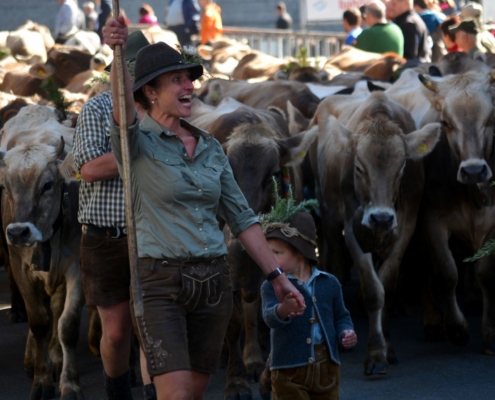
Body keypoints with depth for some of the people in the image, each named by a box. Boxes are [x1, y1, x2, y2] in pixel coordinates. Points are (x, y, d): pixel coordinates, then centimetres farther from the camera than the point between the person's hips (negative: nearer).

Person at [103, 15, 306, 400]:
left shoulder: (210, 148, 12)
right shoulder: (138, 142, -5)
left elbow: (241, 216, 14)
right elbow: (124, 112, -29)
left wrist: (277, 275, 9)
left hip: (213, 282, 6)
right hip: (159, 282, -6)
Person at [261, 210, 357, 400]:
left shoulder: (329, 283, 5)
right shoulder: (272, 286, -4)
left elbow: (340, 317, 16)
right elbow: (270, 318, -23)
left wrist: (346, 333, -6)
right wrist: (283, 310, -46)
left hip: (326, 366, 3)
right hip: (289, 368, -3)